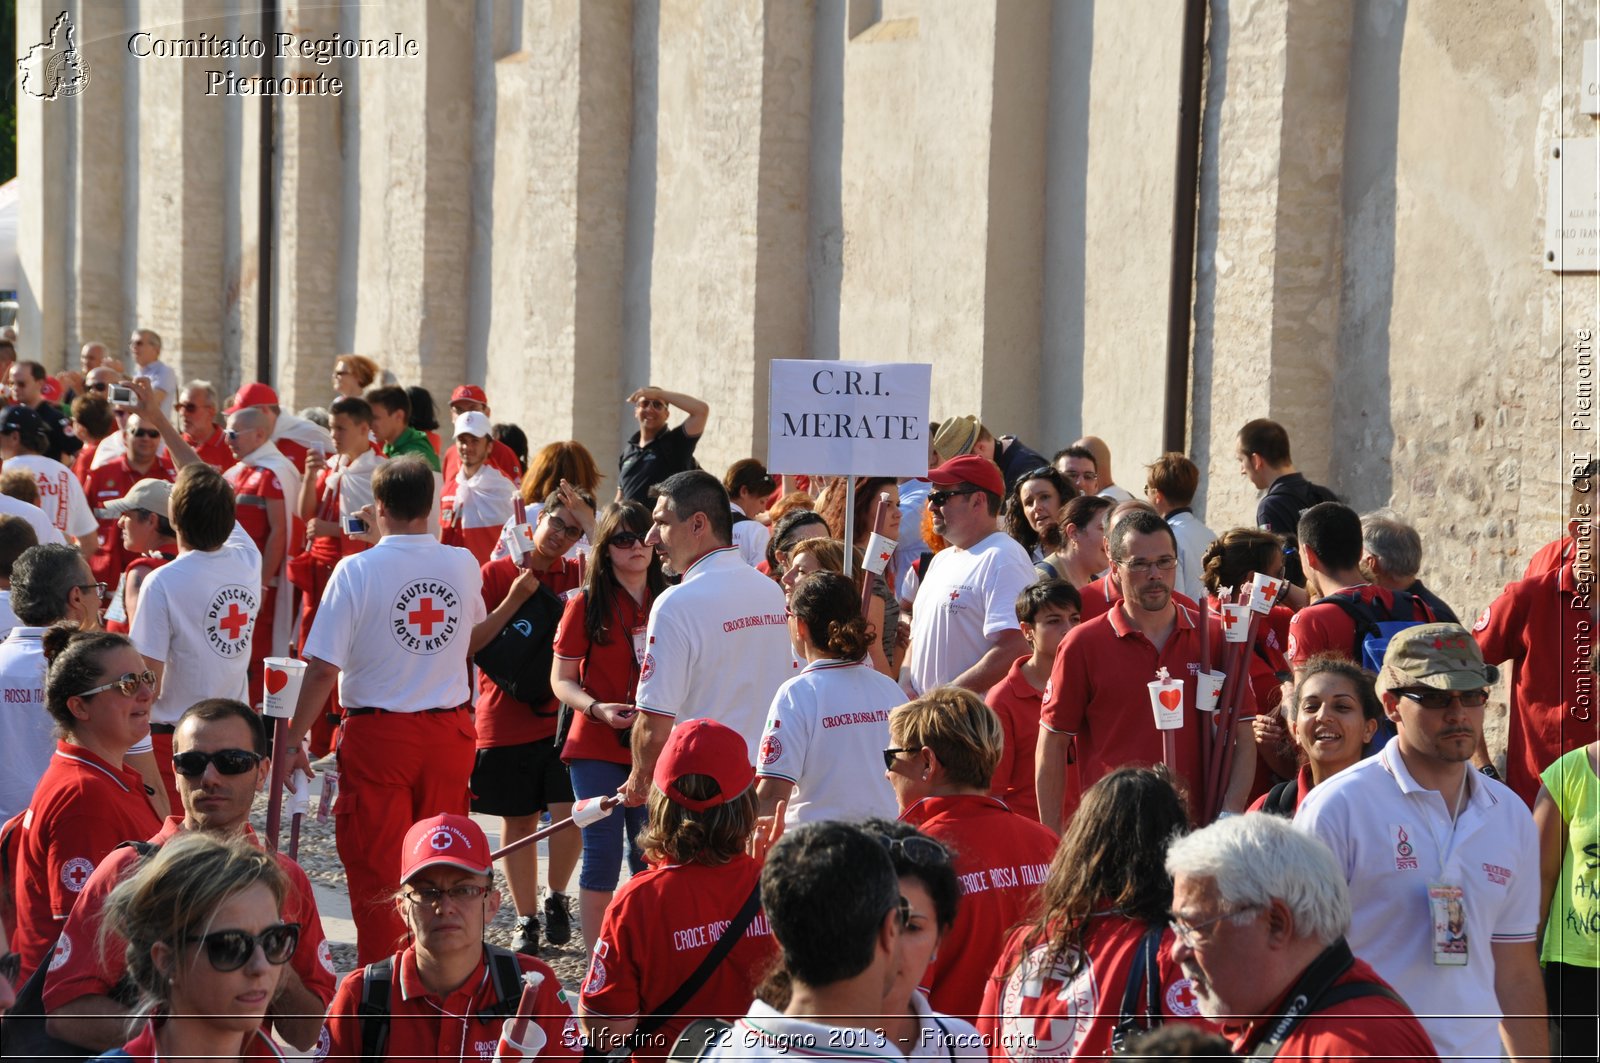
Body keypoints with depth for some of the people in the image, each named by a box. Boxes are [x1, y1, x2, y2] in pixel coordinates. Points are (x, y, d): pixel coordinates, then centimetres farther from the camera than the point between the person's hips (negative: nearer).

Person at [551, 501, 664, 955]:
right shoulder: (585, 604, -2)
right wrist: (598, 709, -19)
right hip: (597, 748, -3)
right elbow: (562, 680, -2)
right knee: (603, 856, -4)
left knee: (648, 857, 9)